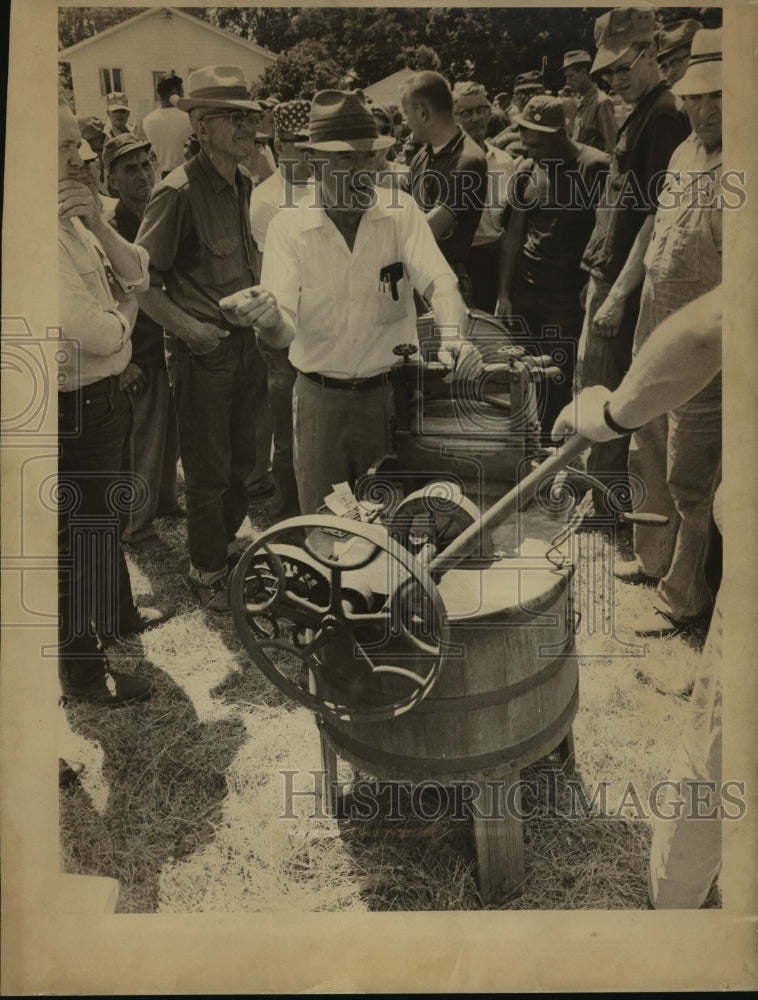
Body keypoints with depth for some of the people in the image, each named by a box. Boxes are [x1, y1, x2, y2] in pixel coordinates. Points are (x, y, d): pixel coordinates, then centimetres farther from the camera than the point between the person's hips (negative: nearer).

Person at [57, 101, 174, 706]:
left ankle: (118, 615, 49)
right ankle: (82, 671, 21)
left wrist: (97, 222, -13)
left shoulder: (75, 220, 5)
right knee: (79, 533, 4)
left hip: (104, 395, 9)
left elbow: (138, 275, 2)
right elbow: (97, 334, -27)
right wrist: (124, 309, -6)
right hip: (77, 409, -9)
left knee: (104, 516, 26)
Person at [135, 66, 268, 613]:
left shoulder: (245, 183, 5)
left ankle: (228, 539, 41)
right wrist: (187, 327, -21)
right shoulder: (179, 191, -18)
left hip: (247, 339, 7)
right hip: (204, 349, -7)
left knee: (242, 458, 19)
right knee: (209, 469, 6)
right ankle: (207, 572, 24)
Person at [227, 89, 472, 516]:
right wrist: (269, 319, -36)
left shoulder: (400, 211, -3)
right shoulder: (289, 226, -5)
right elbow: (285, 328, -11)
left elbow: (439, 280, -13)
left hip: (392, 393, 1)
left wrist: (454, 335, -34)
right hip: (320, 399, 0)